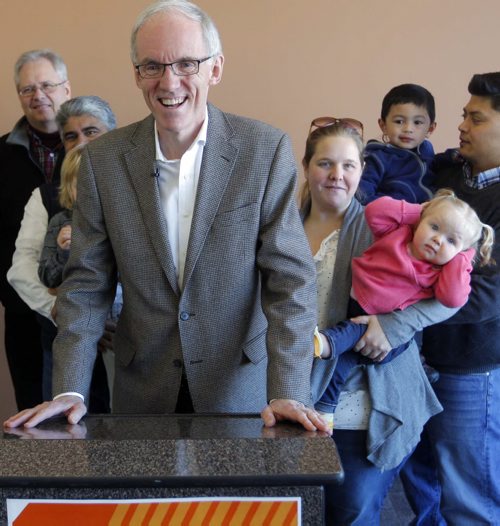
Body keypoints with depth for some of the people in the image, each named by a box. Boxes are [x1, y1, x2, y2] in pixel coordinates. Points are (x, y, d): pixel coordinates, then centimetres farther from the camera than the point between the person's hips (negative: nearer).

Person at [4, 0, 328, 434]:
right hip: (143, 393, 2)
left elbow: (290, 278, -13)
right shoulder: (103, 159, -4)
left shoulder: (266, 150, -11)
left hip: (241, 390, -1)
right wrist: (70, 390, -11)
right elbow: (87, 283, -2)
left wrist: (288, 393, -22)